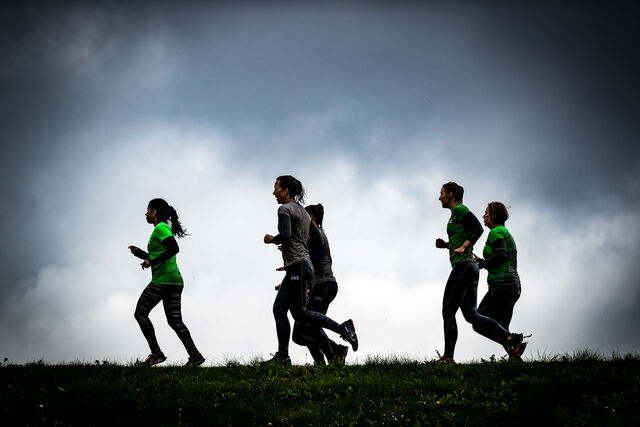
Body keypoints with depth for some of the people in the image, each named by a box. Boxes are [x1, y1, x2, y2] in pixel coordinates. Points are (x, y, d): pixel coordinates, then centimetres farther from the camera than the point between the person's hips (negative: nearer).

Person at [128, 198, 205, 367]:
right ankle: (194, 354, -11)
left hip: (162, 279, -9)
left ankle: (156, 353, -7)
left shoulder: (160, 228, -7)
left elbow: (174, 249, -22)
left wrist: (151, 262, -19)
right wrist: (139, 253, 24)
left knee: (140, 313, 1)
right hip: (175, 280, 9)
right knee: (174, 320, 3)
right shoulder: (166, 229, 22)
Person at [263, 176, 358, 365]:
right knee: (279, 309, 7)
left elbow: (285, 236, -23)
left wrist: (272, 239, -4)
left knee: (298, 312, -7)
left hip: (297, 265, -10)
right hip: (305, 263, 10)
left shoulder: (285, 209, -8)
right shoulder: (302, 211, 20)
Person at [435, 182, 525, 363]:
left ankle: (448, 357, -5)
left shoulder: (459, 209, -4)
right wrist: (446, 245, 17)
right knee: (471, 314, 3)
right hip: (470, 267, 10)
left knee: (448, 311, -5)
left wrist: (463, 247, -27)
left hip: (463, 265, -10)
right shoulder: (457, 214, 24)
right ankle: (510, 338, -7)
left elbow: (478, 228, -17)